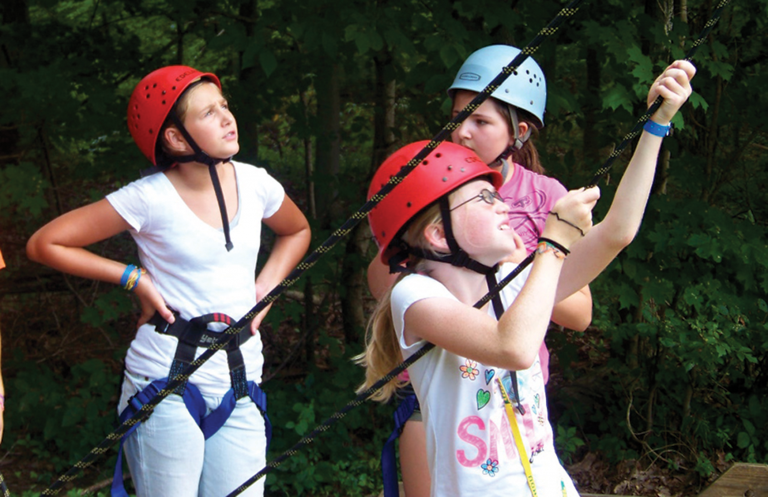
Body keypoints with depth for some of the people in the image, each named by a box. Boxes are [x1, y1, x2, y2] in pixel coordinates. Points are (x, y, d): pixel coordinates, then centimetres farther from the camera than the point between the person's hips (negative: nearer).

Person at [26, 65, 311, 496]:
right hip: (169, 378, -4)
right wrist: (135, 278, -6)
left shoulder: (255, 184, 3)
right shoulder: (151, 198, -10)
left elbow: (297, 231, 26)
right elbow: (44, 244, -6)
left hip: (240, 378, 4)